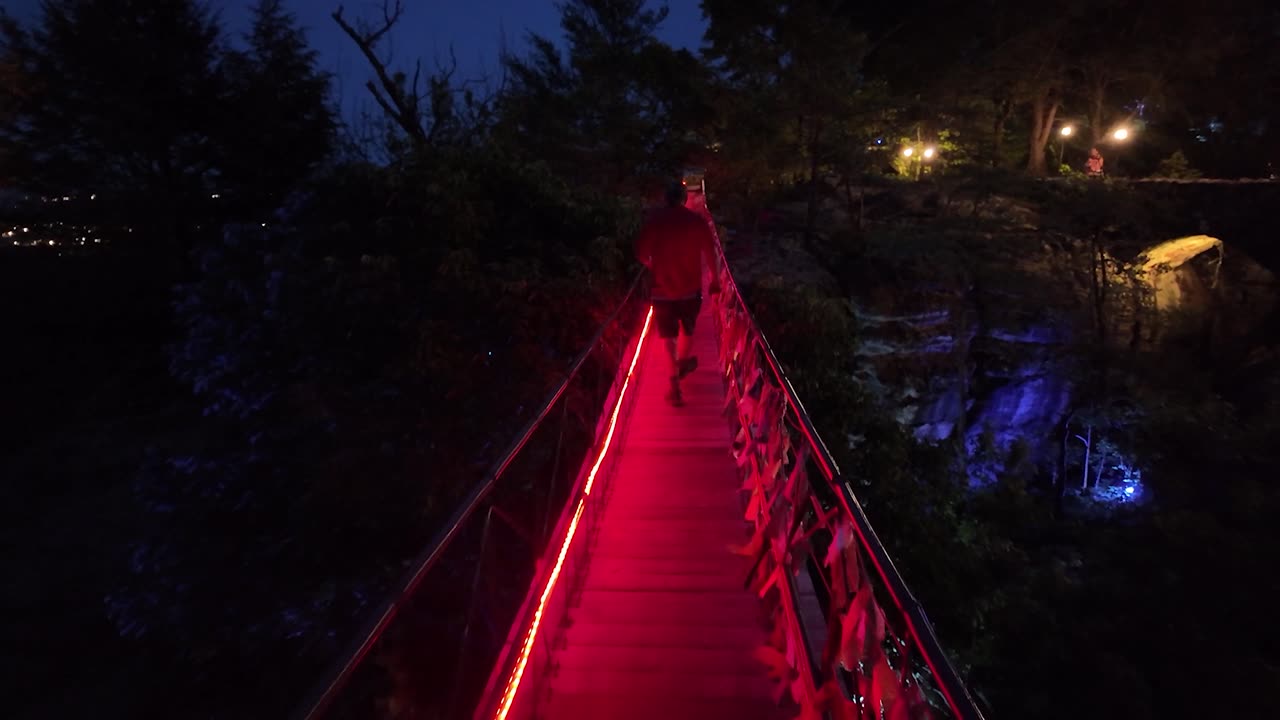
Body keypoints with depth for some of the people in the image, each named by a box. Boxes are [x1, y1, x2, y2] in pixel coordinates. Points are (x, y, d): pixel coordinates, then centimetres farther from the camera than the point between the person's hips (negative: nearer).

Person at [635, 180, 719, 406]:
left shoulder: (653, 221, -7)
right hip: (690, 288, 1)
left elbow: (641, 253, -4)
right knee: (687, 329, 24)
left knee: (668, 335, 7)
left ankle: (675, 383, 0)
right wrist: (714, 279, 8)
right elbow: (709, 252, -5)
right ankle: (682, 363, 45)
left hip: (662, 288, -1)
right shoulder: (697, 220, -6)